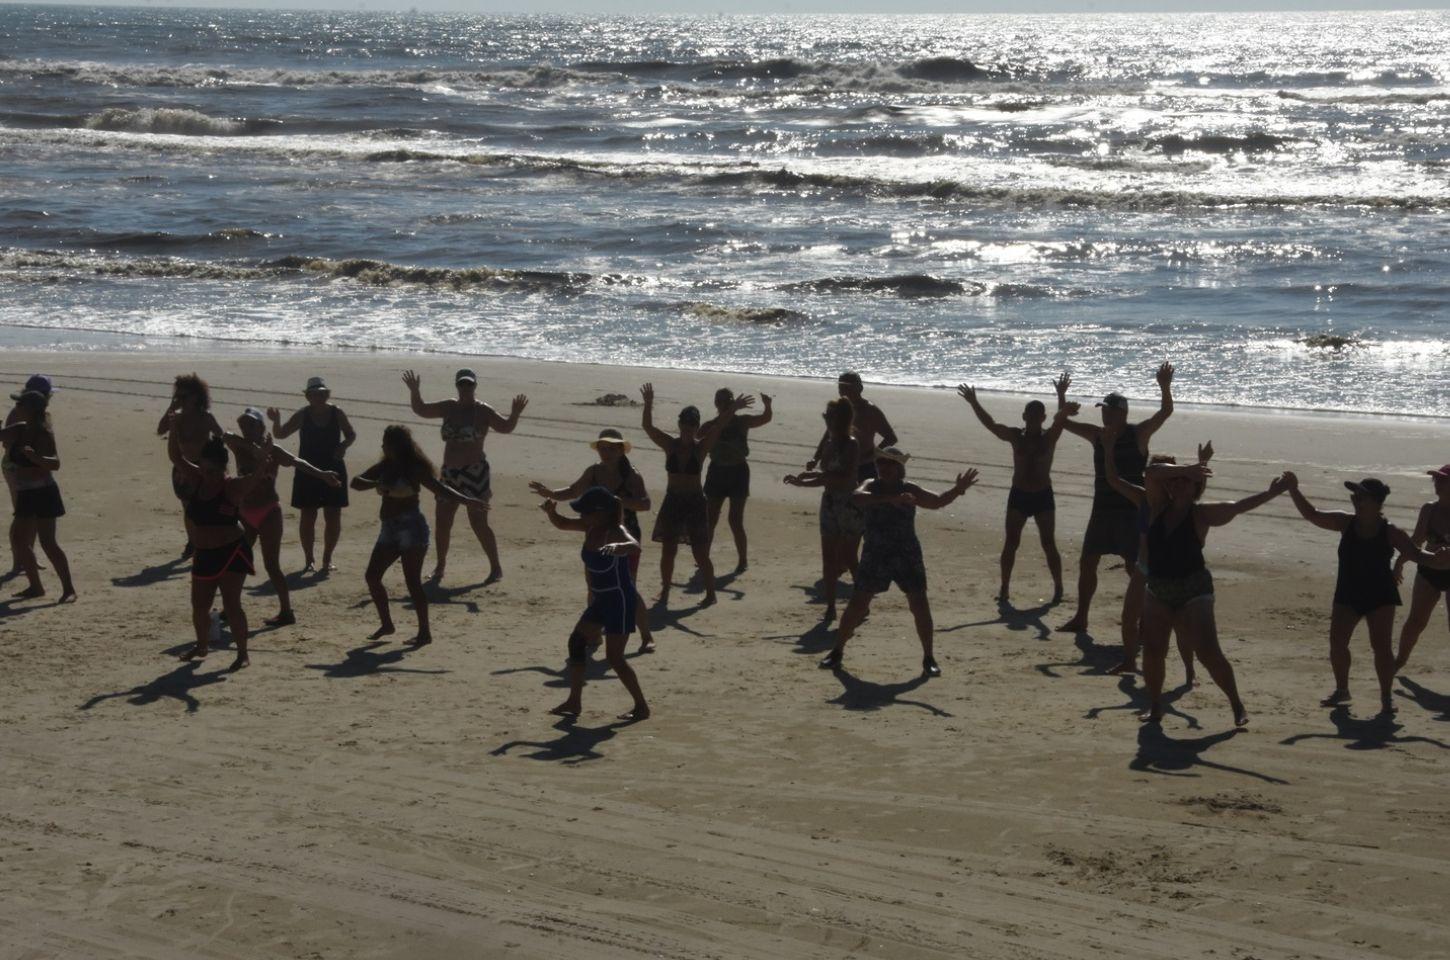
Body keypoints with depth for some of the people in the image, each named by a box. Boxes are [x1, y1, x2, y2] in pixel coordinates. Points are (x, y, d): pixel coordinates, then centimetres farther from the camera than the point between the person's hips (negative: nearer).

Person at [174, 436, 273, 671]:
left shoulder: (233, 487, -15)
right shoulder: (197, 481, 1)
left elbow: (257, 476, -31)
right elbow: (177, 456, 2)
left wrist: (263, 460, -49)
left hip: (232, 552, -6)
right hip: (203, 554, 6)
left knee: (231, 604, -9)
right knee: (199, 606, 14)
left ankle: (243, 654, 0)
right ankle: (202, 645, 37)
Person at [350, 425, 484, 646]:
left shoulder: (414, 468, -9)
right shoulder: (384, 467, 11)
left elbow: (439, 488, -17)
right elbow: (356, 482, 8)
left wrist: (465, 500, -32)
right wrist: (376, 484, -13)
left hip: (411, 528, -8)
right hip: (389, 529, 8)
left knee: (412, 581, -10)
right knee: (372, 576, 6)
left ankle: (425, 632, -5)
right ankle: (386, 623, 20)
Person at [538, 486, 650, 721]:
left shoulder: (616, 532, -23)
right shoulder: (591, 528, 1)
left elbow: (635, 546, -43)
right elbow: (562, 524, 13)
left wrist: (619, 547, -65)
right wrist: (551, 511, -10)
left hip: (620, 600, -9)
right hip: (601, 599, 9)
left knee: (614, 657, -7)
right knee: (577, 642, 10)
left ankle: (641, 706, 5)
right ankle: (574, 702, 17)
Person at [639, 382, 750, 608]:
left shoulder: (701, 447, -4)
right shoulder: (670, 445, -1)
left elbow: (717, 427, -17)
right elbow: (648, 427, -13)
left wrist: (732, 410, -31)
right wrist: (648, 405, -28)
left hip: (695, 503, -2)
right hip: (672, 502, 2)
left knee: (700, 553, 1)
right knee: (667, 551, 6)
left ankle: (710, 593, 14)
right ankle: (664, 593, 18)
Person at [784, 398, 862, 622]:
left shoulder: (851, 444, -12)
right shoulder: (831, 445, 12)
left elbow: (846, 478, -23)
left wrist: (819, 474, -23)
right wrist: (801, 482, 13)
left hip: (849, 505, -8)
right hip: (830, 503, 8)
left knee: (847, 558, -1)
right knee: (828, 558, 6)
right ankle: (830, 607, 11)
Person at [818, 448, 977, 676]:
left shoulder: (909, 491, 0)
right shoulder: (871, 487, -5)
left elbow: (938, 501, 6)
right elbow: (857, 497, -27)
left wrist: (957, 490, -13)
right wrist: (890, 499, -40)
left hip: (907, 557, 1)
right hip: (875, 556, -1)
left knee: (919, 604, -4)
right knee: (857, 604, 0)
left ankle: (928, 658, 8)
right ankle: (837, 651, 16)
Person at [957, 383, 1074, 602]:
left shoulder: (1049, 437, -3)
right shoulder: (1015, 436, 3)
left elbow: (1061, 420, -22)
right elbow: (990, 424, -3)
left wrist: (1064, 410, -45)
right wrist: (974, 403, -13)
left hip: (1043, 496, -2)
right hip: (1018, 495, 2)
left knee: (1049, 545, 1)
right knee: (1010, 543, 0)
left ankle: (1058, 587, 11)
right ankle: (1004, 588, 5)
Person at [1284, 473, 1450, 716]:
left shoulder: (1391, 533, -12)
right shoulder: (1346, 523, -5)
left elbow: (1416, 555, -10)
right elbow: (1312, 514, 0)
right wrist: (1294, 490, -9)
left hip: (1380, 596, -3)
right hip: (1347, 594, 3)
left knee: (1381, 646, -8)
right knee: (1337, 643, -1)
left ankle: (1386, 698, 3)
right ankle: (1341, 689, 20)